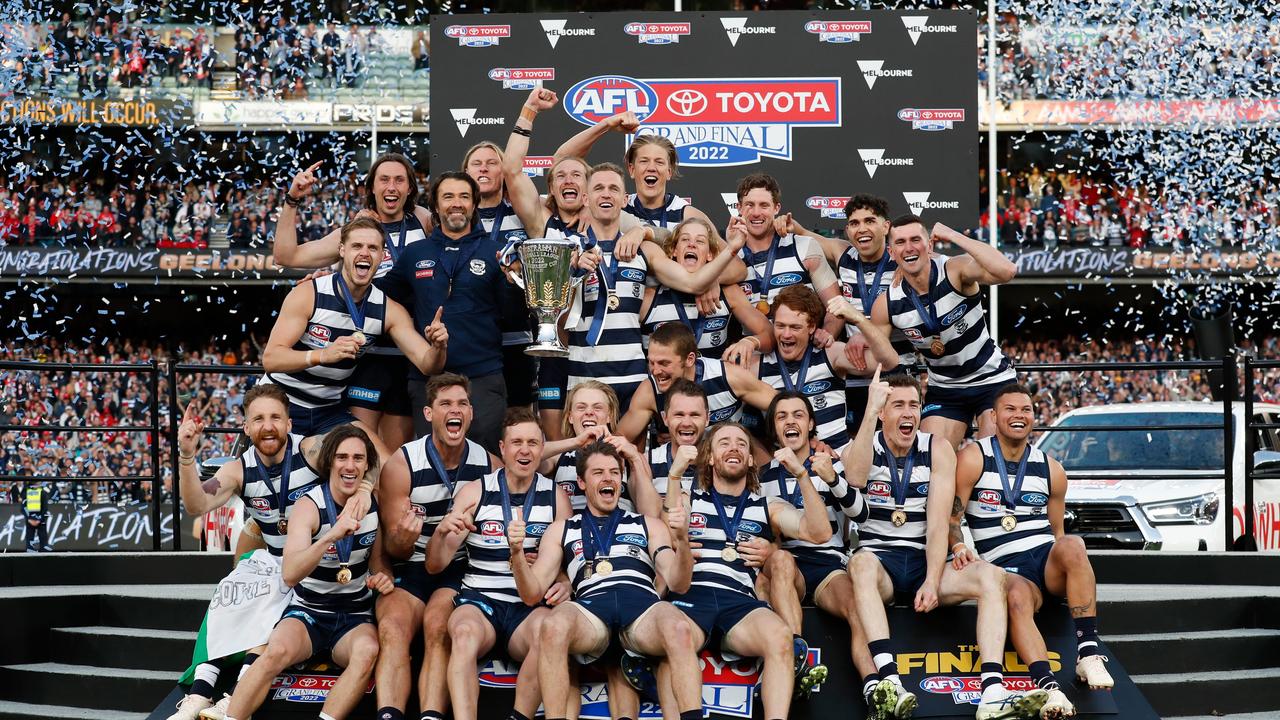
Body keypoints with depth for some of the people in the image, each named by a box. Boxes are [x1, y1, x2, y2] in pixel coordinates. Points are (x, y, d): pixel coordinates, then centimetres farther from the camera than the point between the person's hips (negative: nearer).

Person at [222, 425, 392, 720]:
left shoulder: (374, 504, 0)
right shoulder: (310, 506, -12)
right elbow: (290, 575, -27)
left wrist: (383, 577, -8)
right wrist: (331, 536, -40)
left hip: (355, 617, 3)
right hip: (308, 610, -3)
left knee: (368, 651, -34)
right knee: (277, 651, -35)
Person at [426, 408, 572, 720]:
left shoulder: (556, 498, 9)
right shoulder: (475, 493, 6)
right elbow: (435, 565, 5)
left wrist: (565, 585, -11)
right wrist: (442, 530, -18)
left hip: (531, 606, 0)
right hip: (479, 599, 0)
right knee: (465, 632, -36)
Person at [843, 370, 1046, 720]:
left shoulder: (938, 451, 2)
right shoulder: (863, 447, -2)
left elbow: (938, 522, -7)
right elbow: (854, 477, -29)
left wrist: (932, 581, -20)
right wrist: (870, 412, -36)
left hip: (924, 560, 2)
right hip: (879, 560, -2)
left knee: (991, 575, -24)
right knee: (862, 563, -38)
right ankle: (888, 681, -53)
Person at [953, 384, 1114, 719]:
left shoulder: (1051, 470, 14)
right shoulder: (973, 459, 4)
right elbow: (951, 519, 0)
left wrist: (1076, 572, 7)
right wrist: (959, 547, -20)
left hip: (1047, 559, 3)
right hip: (1005, 567, -3)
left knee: (1072, 545, -33)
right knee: (1017, 597, -38)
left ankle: (1089, 653, -35)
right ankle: (1048, 688, -51)